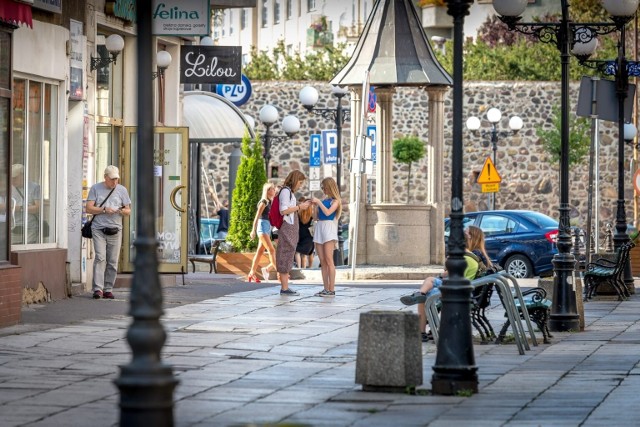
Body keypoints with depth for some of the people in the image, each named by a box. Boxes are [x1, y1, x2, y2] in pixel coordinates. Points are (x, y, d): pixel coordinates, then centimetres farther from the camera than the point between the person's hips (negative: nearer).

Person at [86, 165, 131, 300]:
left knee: (113, 261, 0)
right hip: (98, 229, -2)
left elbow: (128, 211, 12)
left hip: (115, 230, 2)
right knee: (100, 258, -13)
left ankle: (108, 289, 6)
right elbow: (89, 208, 2)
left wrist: (122, 211, -11)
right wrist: (104, 210, -11)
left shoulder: (122, 190, 12)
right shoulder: (95, 189, 7)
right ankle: (98, 289, -16)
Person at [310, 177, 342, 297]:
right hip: (319, 229, 7)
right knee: (322, 262, 4)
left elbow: (328, 212, -15)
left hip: (329, 228, -7)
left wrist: (319, 202, -10)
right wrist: (315, 205, 5)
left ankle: (331, 289, -13)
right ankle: (326, 288, 5)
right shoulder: (323, 200, 17)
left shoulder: (335, 201, 1)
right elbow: (315, 216, 18)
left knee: (328, 260, -11)